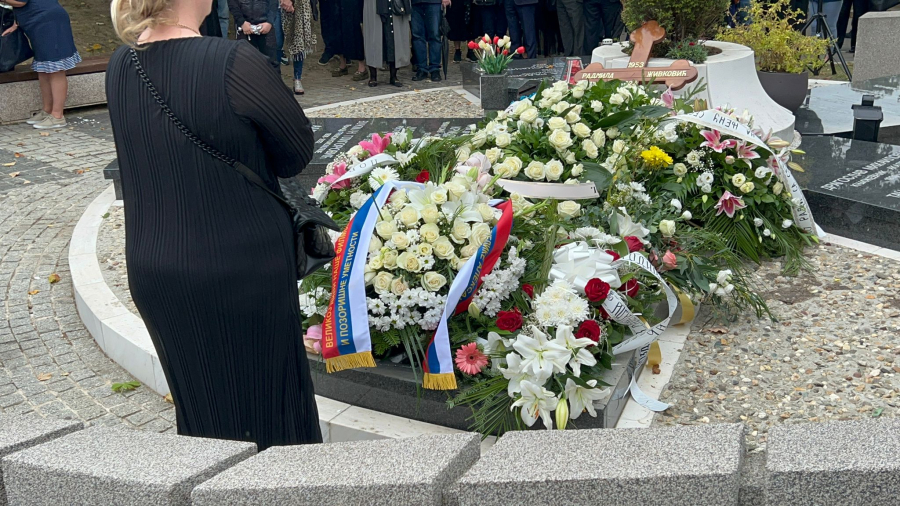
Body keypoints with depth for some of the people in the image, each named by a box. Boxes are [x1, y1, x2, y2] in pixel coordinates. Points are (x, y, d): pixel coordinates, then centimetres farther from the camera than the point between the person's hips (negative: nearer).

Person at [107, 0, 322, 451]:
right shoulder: (232, 63, -22)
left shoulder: (119, 68, -3)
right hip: (242, 270, -5)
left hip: (151, 270, 6)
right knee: (268, 399, 14)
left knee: (200, 404, 22)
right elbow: (299, 149, -10)